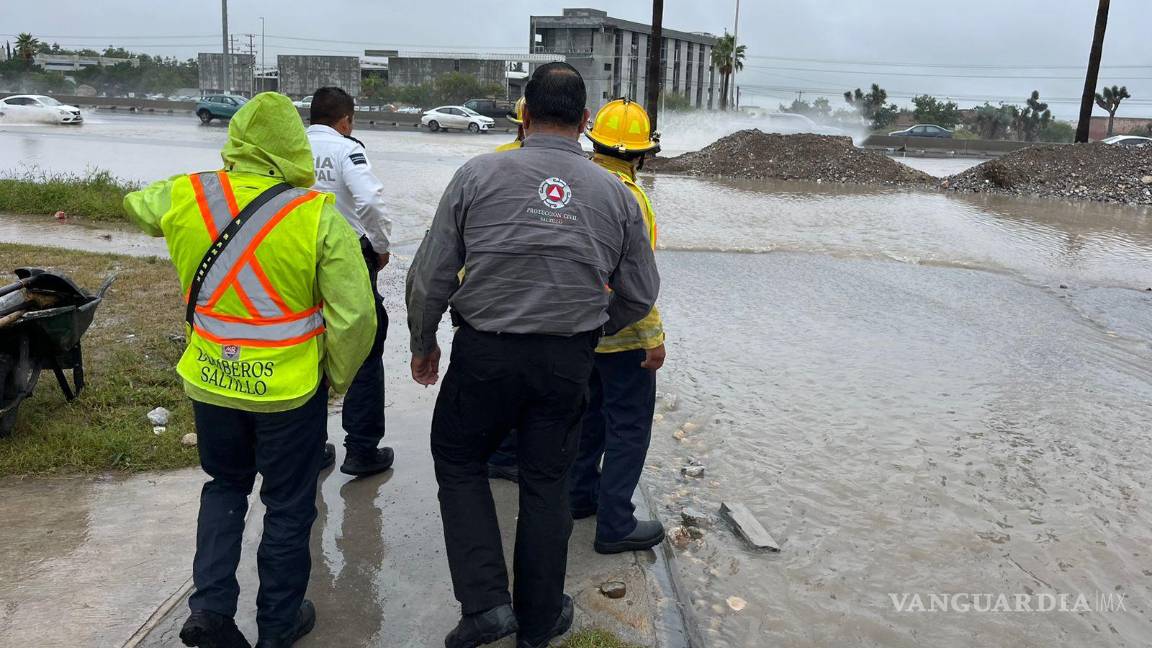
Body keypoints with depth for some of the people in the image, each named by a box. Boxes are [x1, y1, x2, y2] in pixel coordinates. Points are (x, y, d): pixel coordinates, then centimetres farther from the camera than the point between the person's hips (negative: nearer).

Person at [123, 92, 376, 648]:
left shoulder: (183, 197, -7)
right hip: (290, 390, -3)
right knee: (288, 504, 16)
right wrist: (337, 377, -2)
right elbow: (356, 316, -19)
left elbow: (137, 205, 19)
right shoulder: (318, 216, -18)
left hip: (210, 383, 4)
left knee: (225, 485, 28)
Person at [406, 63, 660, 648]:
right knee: (546, 482, 16)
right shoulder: (616, 195, -1)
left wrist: (423, 345, 11)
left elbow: (430, 277, -6)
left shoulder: (479, 176, -7)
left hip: (484, 353, -2)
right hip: (569, 362, 2)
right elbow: (639, 297, 6)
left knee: (458, 463, 20)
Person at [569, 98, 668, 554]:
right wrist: (653, 336, -19)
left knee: (589, 412, 22)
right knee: (628, 426, 2)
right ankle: (615, 525, 8)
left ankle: (580, 493, 36)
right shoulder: (625, 196, -22)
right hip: (621, 333, -8)